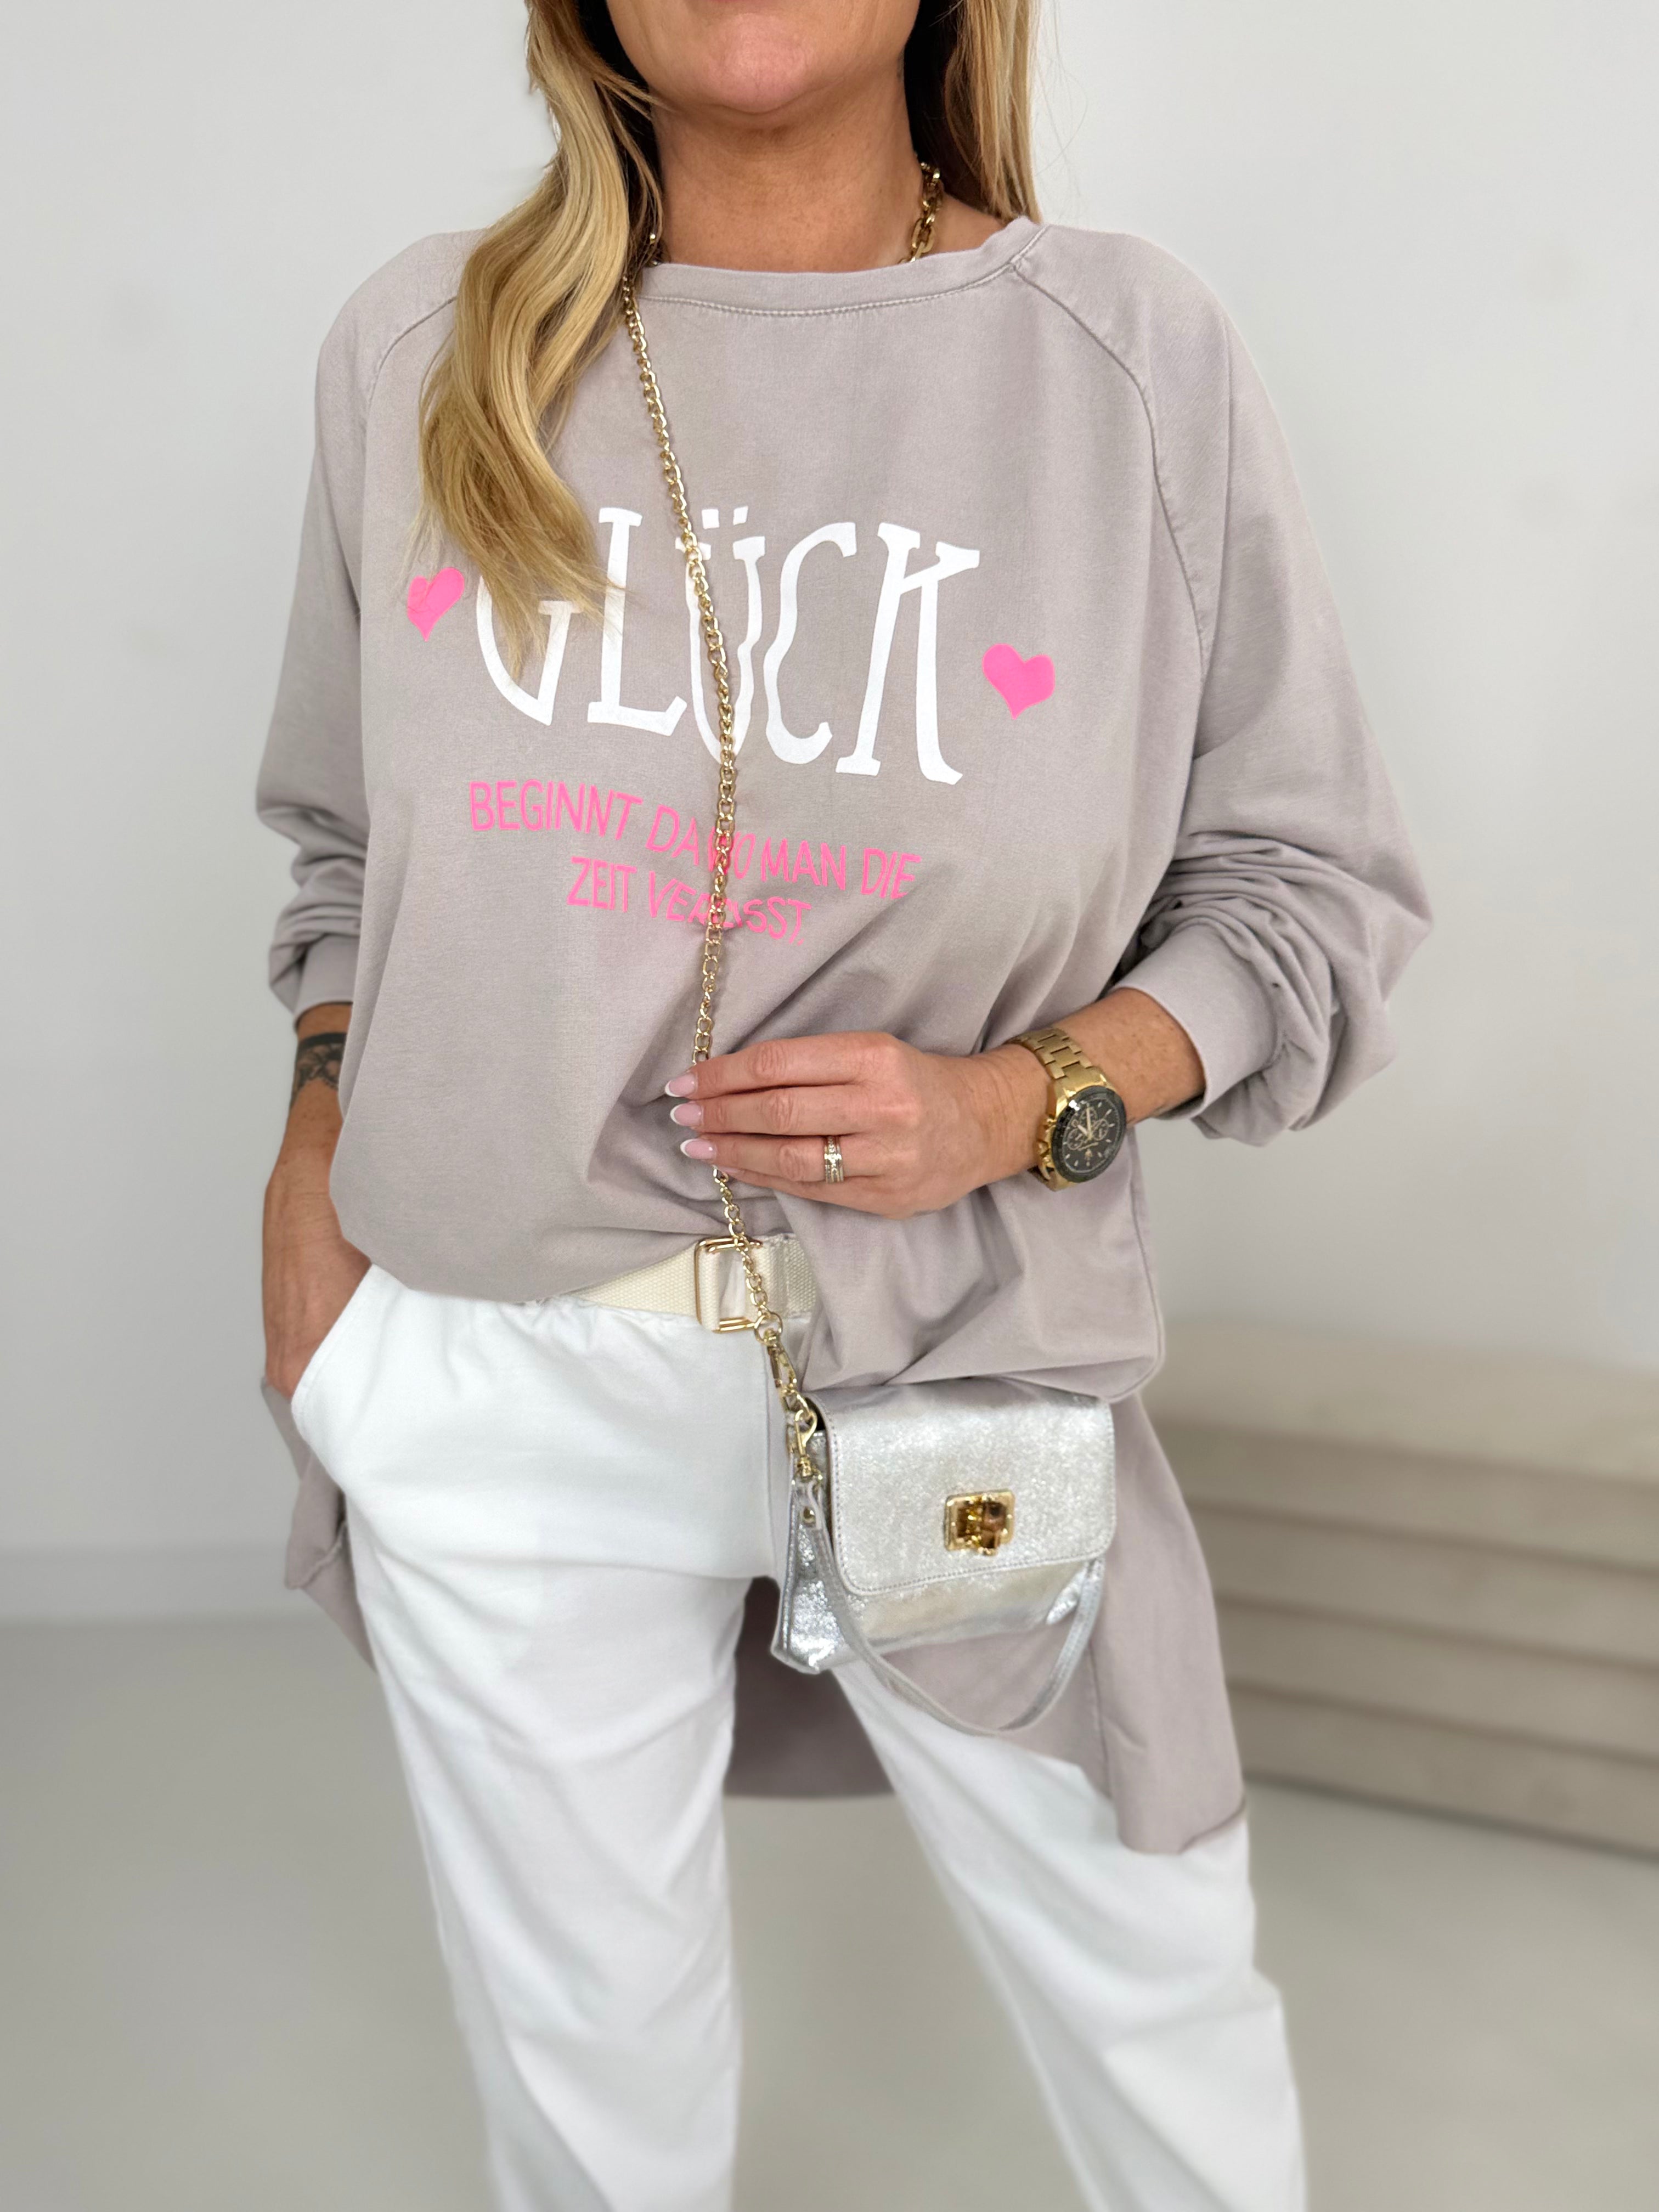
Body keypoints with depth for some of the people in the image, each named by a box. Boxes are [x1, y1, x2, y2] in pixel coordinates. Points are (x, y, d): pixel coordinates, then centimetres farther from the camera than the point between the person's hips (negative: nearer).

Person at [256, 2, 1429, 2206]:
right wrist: (320, 1150, 7)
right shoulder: (421, 347, 2)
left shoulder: (1141, 360, -5)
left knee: (1155, 1982, 17)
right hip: (500, 1375, 2)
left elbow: (1315, 886, 0)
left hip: (959, 1360, -1)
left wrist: (1024, 1100, -15)